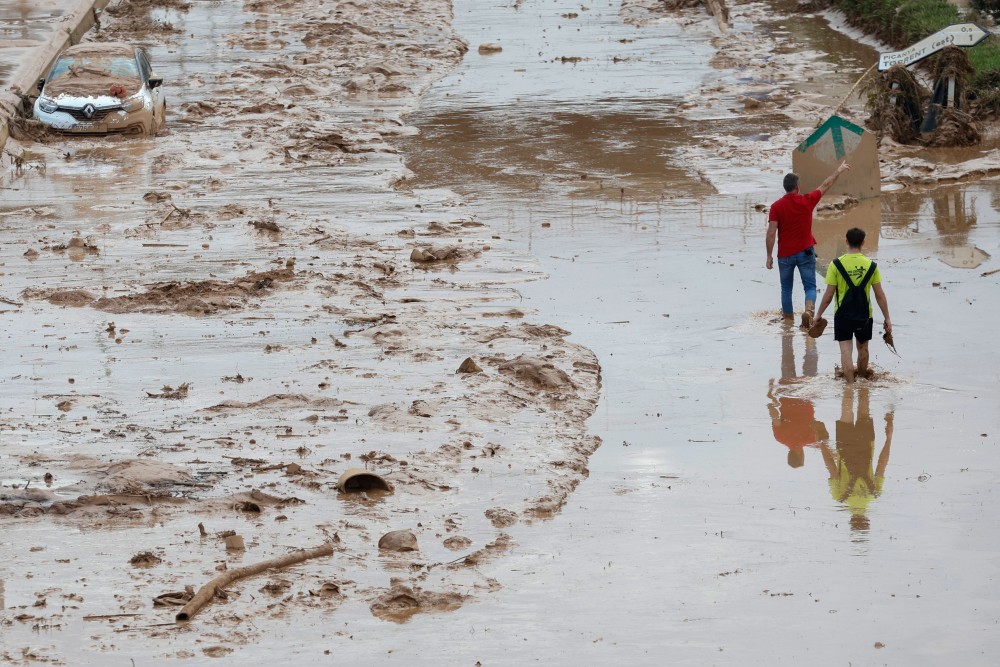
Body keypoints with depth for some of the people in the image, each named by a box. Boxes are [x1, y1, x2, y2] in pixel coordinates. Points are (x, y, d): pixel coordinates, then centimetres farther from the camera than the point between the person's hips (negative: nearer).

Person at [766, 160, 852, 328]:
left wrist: (769, 255, -5)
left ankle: (788, 318, 25)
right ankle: (808, 310, -25)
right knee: (810, 286, 1)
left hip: (785, 254, 0)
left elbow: (771, 233, -13)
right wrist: (839, 171, 23)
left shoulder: (776, 207, -9)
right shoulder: (807, 201, -6)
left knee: (786, 288, 15)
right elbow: (825, 185, 9)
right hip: (805, 252, 0)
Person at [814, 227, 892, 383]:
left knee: (846, 351, -1)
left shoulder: (836, 264, -11)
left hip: (843, 314, -2)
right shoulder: (871, 265, -6)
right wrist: (887, 318, 5)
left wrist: (818, 314, 5)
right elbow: (880, 295, -3)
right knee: (863, 348, 21)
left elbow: (828, 295, -8)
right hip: (864, 314, 2)